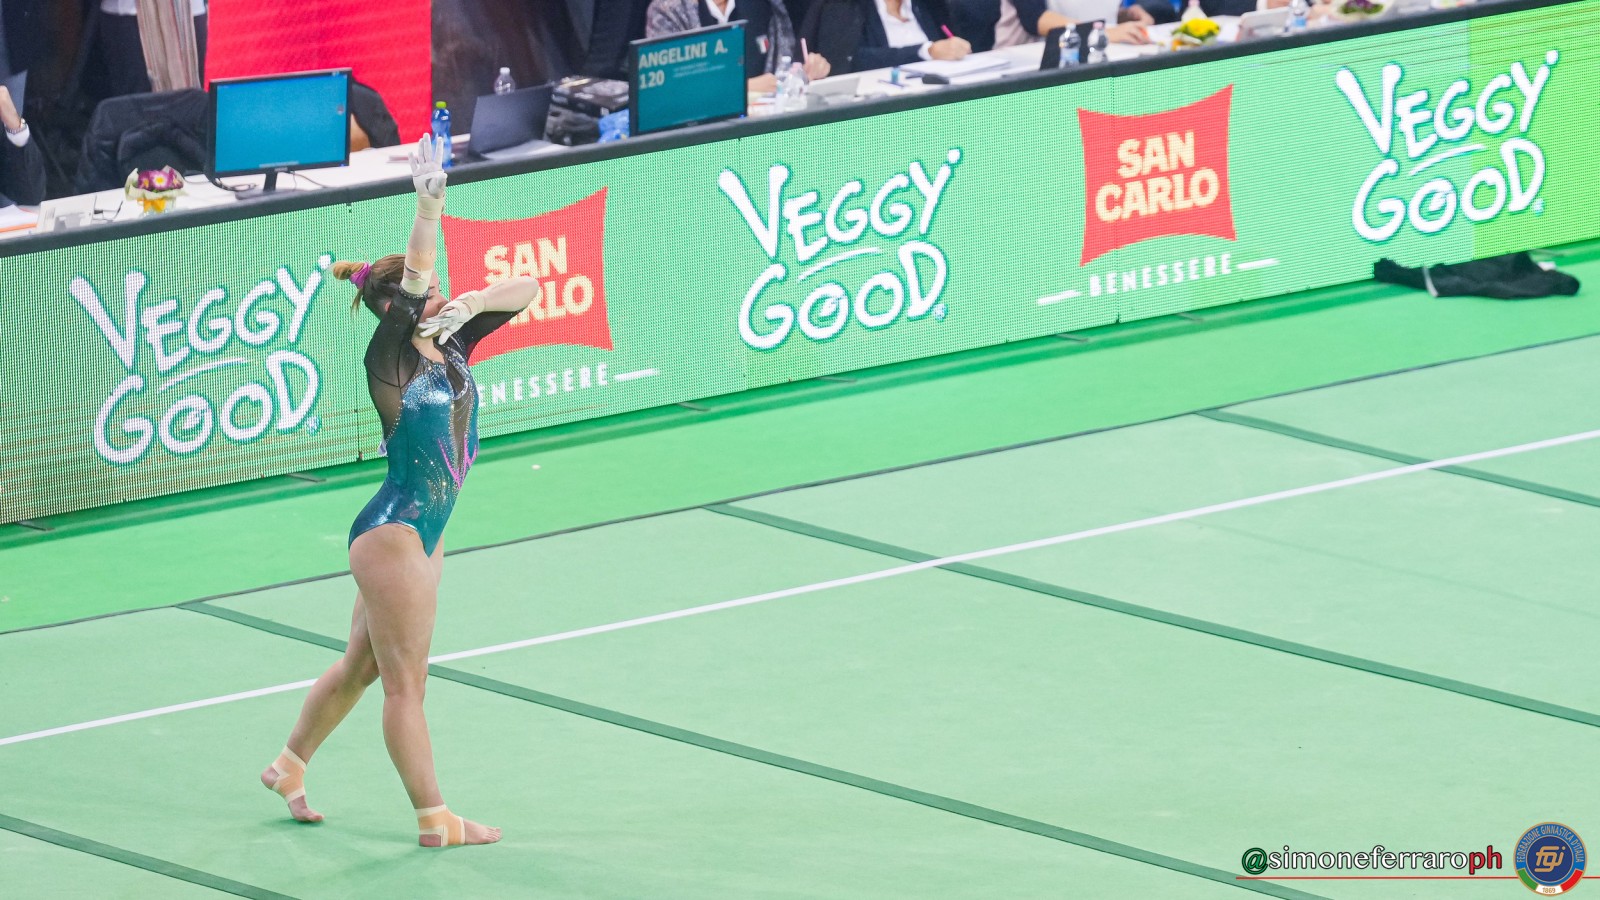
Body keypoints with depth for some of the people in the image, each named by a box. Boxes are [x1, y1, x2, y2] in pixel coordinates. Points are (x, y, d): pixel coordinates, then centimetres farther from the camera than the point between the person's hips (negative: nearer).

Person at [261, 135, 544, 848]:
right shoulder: (390, 357, -16)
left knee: (362, 664, 20)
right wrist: (429, 205, -42)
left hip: (423, 531, 8)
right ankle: (434, 821, 5)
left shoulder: (451, 347, 3)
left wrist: (470, 303, -11)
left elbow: (527, 289, 6)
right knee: (405, 680, 0)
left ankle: (290, 766, 36)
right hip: (392, 532, -8)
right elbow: (413, 279, -32)